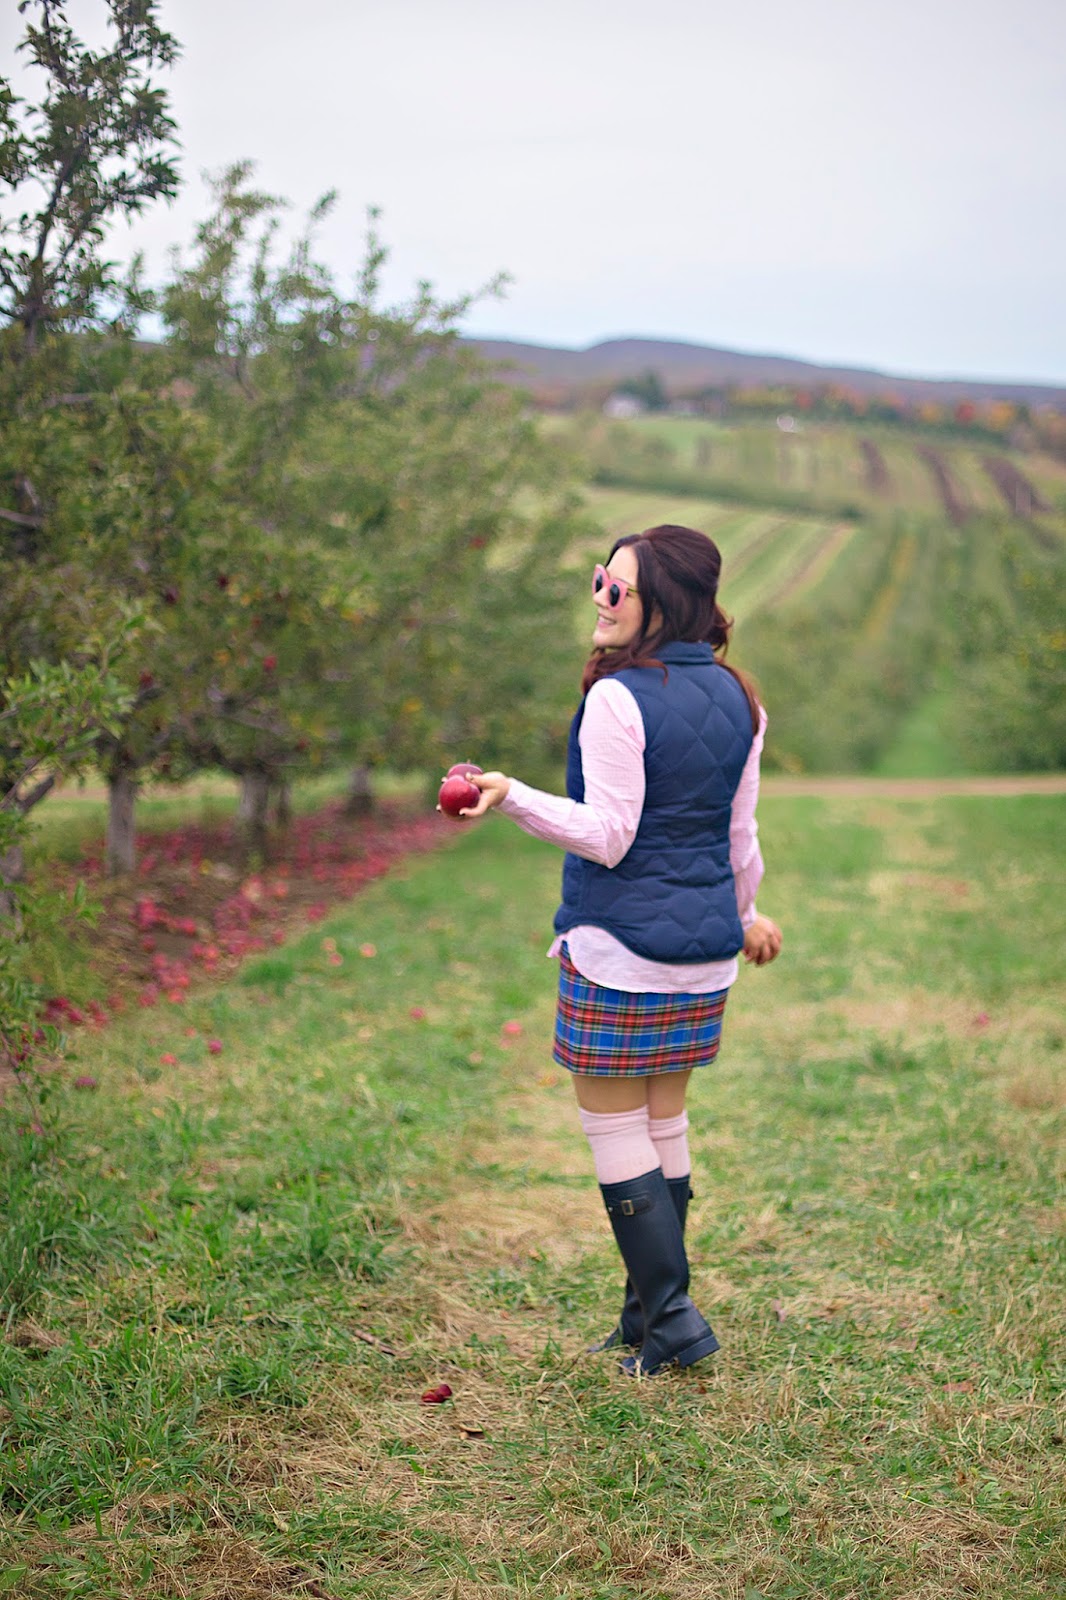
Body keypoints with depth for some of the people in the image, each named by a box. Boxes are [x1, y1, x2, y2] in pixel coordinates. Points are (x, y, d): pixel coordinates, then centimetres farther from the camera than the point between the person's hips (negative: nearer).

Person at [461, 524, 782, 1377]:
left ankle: (672, 1314, 3)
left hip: (620, 941, -7)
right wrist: (744, 914, 27)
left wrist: (513, 795, -23)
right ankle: (648, 1319, 24)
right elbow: (740, 832, 12)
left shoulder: (617, 699, -16)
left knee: (613, 1123, 3)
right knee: (664, 1120, 15)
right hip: (703, 946, 8)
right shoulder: (736, 699, 6)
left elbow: (608, 837, -19)